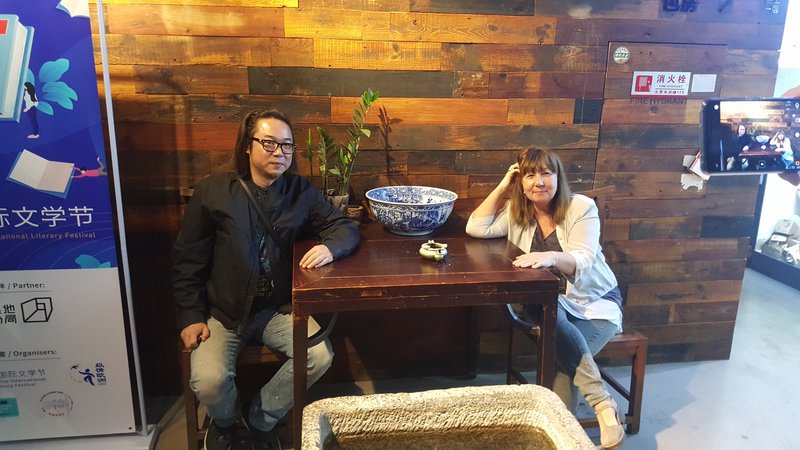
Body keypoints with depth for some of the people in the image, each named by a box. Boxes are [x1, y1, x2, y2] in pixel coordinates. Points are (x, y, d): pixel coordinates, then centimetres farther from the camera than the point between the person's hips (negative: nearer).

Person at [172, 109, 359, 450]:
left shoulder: (301, 192, 0)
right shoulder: (212, 192, -6)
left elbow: (345, 227, 3)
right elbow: (187, 258, -1)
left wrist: (329, 247, -22)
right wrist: (191, 316, -5)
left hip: (278, 308, 2)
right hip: (222, 311, -2)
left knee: (320, 356, -20)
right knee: (209, 381, -23)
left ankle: (260, 419, 10)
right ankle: (225, 420, 19)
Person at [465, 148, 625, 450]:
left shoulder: (582, 207, -9)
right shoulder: (516, 211, 3)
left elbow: (583, 261, -22)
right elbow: (476, 228, -10)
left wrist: (551, 257, -45)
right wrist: (502, 187, -9)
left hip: (596, 301, -2)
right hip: (549, 302, 2)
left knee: (564, 353, -32)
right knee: (553, 318, -35)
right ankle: (602, 403, -33)